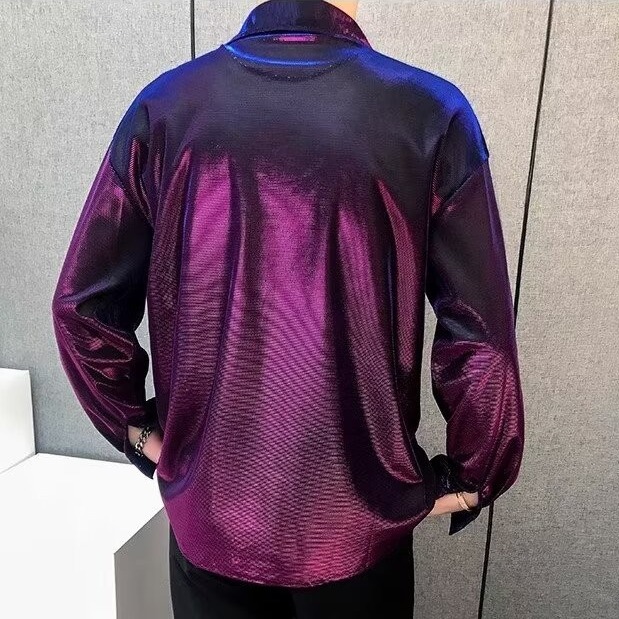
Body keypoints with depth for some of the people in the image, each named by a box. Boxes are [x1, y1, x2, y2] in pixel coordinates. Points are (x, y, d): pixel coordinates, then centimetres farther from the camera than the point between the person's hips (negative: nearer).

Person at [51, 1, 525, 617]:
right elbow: (481, 336, -14)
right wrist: (472, 475, 2)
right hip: (357, 516, -1)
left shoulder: (165, 106, -8)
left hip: (208, 506, 2)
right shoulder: (429, 113, -14)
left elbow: (81, 303, -5)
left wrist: (134, 426, 9)